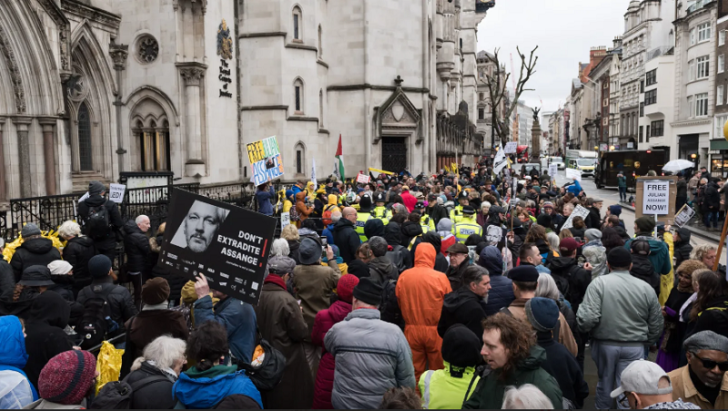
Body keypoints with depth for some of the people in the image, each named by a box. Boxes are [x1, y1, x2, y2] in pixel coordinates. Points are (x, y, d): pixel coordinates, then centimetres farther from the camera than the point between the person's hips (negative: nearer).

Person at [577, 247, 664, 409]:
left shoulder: (599, 283, -10)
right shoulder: (646, 288, 1)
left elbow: (588, 318, -20)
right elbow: (656, 325, 9)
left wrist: (582, 326, 2)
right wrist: (645, 342, 24)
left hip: (604, 344, -1)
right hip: (634, 346, 1)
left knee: (605, 382, 18)